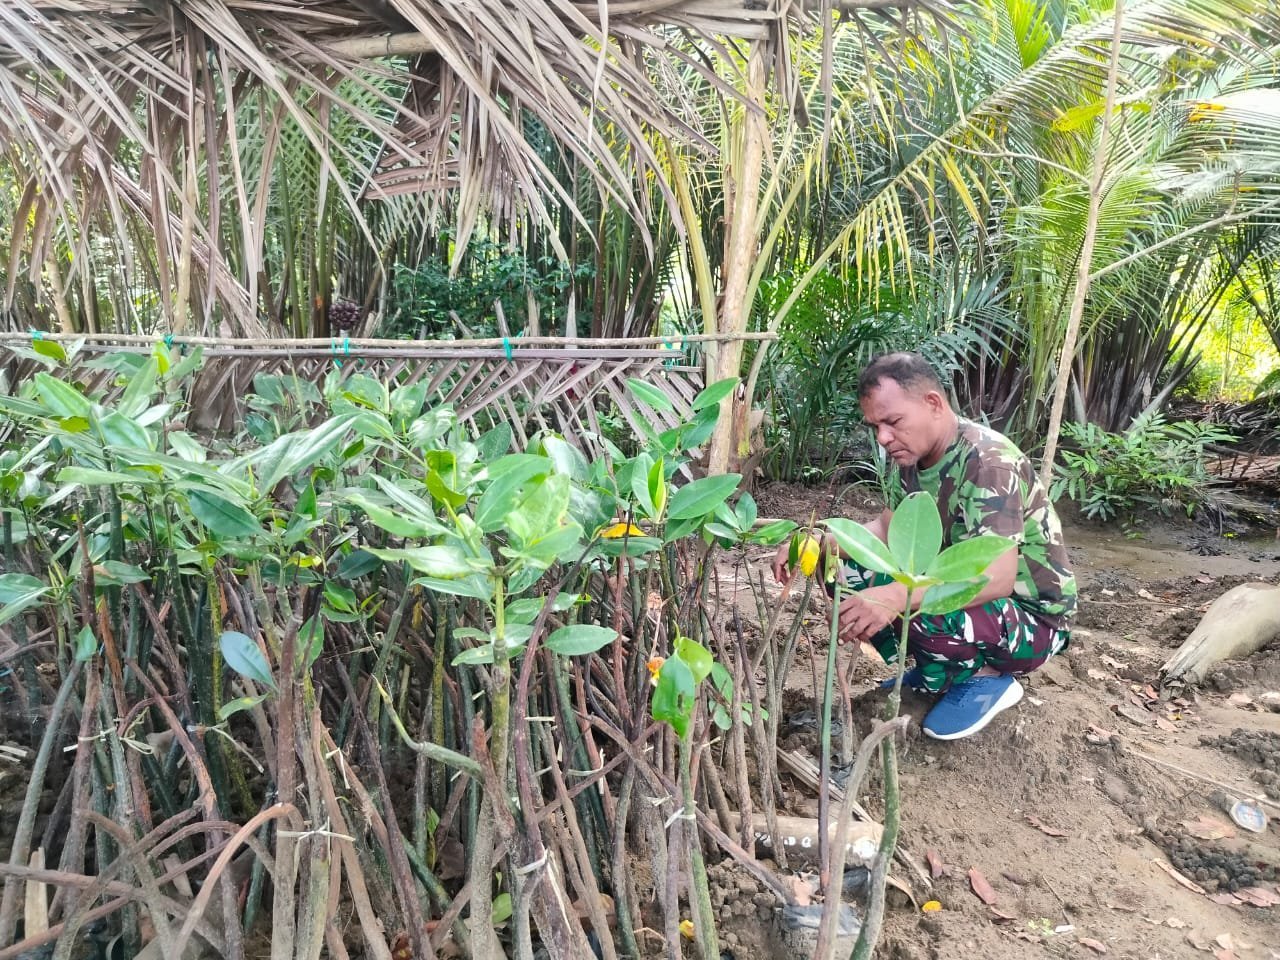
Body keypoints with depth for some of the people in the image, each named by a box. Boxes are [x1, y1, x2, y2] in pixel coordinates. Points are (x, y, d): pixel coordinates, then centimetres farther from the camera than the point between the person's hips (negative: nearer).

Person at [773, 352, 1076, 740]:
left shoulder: (988, 460, -28)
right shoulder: (910, 457, -4)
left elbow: (996, 578, -38)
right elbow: (886, 528, 5)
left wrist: (897, 596, -52)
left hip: (1033, 619, -8)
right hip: (962, 595, 8)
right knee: (843, 570, -6)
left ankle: (987, 677, -5)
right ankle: (938, 673, 6)